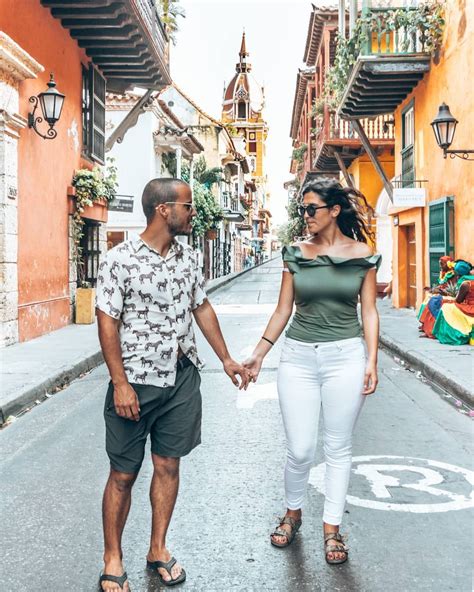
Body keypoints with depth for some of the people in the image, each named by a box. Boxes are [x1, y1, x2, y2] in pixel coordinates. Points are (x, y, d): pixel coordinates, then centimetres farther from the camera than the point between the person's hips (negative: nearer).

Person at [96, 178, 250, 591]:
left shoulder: (189, 258, 6)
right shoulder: (120, 260, -12)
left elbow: (202, 308, 15)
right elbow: (108, 323, -12)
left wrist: (226, 359, 15)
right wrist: (120, 383, -15)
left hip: (182, 378, 5)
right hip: (135, 382, -5)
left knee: (168, 465, 12)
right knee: (123, 474, 5)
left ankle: (158, 550, 27)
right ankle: (113, 559, 21)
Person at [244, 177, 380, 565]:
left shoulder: (362, 254, 1)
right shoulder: (296, 254, 4)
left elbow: (369, 311, 2)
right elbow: (283, 309, 7)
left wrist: (371, 361, -6)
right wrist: (259, 354, 4)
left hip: (346, 357, -1)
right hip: (299, 357, 1)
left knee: (338, 448, 7)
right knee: (300, 450, 1)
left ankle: (332, 528, 23)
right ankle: (292, 513, 29)